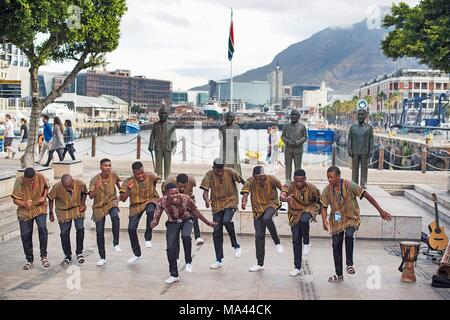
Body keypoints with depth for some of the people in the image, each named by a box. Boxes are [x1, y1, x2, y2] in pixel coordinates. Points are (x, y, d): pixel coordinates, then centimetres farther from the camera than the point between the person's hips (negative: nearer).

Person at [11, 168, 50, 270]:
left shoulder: (41, 177, -15)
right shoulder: (19, 182, -19)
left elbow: (46, 187, 7)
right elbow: (15, 199, -15)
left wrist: (44, 197, -12)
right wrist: (24, 204, -35)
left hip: (40, 208, 0)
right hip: (25, 211, 0)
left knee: (42, 228, -21)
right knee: (25, 235, 4)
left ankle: (43, 256, -6)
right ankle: (29, 260, 22)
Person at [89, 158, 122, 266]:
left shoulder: (114, 175, -10)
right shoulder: (95, 180, -17)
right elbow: (91, 196, -24)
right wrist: (96, 188, -41)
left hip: (111, 202, 0)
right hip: (99, 206, 0)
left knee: (115, 217, -34)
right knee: (99, 232, 1)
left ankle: (115, 244, -22)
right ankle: (102, 258, 14)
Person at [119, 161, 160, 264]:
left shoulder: (150, 176, -14)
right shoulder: (128, 182, -18)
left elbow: (155, 179, 13)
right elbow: (123, 199, -21)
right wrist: (128, 189, -37)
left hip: (150, 200, -1)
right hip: (136, 205, 1)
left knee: (150, 211, -37)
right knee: (131, 228, -4)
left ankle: (148, 238, -20)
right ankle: (137, 254, 15)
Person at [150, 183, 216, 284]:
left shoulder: (186, 198, -27)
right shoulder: (163, 201, -24)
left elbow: (195, 211, -12)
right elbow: (156, 217, -17)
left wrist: (208, 222, -4)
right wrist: (154, 223, -41)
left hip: (186, 220, -2)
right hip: (172, 223, 2)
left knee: (185, 236, -32)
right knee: (170, 249, -2)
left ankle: (188, 262, -10)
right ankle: (174, 275, 16)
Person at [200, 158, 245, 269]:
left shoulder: (230, 172, -13)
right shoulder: (209, 175, -9)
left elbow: (243, 182, -1)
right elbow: (205, 190, -12)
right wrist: (206, 199, -32)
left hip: (230, 201, -3)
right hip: (217, 204, 3)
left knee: (226, 221, -30)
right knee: (216, 232, 2)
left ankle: (236, 245, -6)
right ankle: (219, 260, 12)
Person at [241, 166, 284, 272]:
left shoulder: (271, 179, -15)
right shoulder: (250, 181, -14)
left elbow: (282, 188, -11)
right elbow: (245, 191, -28)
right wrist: (244, 201, -49)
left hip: (271, 204, -2)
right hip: (258, 208, 3)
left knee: (267, 218, -36)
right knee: (259, 236, 3)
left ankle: (277, 242, -14)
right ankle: (260, 264, 15)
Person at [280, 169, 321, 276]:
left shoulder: (311, 188, -18)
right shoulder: (290, 186, -21)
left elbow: (319, 200, 1)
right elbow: (282, 196, -41)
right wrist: (286, 198, -61)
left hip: (308, 210, -2)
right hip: (295, 214, 2)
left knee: (304, 220, -37)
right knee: (296, 240, 2)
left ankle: (306, 243, -9)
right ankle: (297, 267, 15)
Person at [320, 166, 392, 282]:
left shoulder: (349, 186, -19)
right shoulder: (327, 190, -8)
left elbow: (366, 195, -16)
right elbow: (324, 206, 2)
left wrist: (380, 210, -16)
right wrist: (324, 221, -14)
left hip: (351, 218, -4)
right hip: (336, 221, 4)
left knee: (349, 235, -32)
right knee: (336, 245, 3)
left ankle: (349, 264, -13)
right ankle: (339, 275, 17)